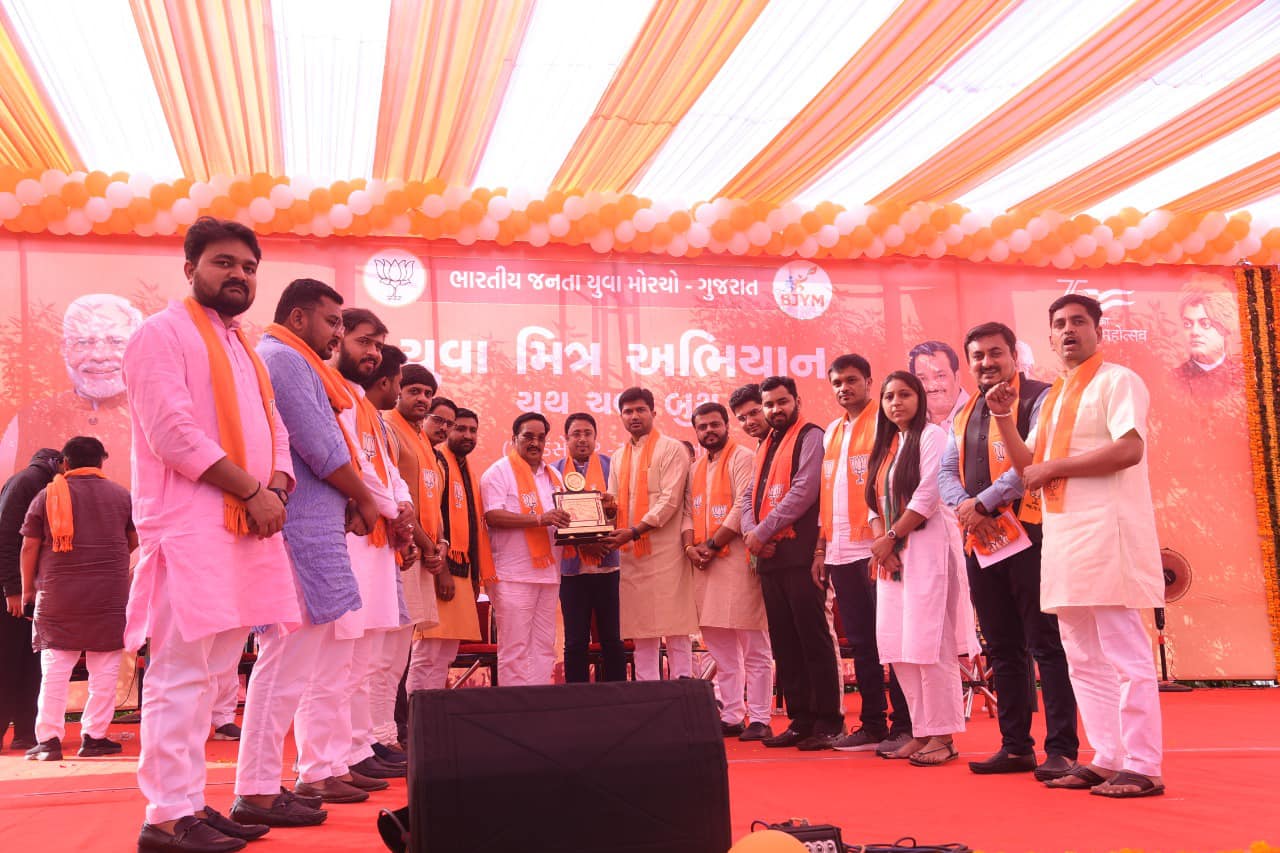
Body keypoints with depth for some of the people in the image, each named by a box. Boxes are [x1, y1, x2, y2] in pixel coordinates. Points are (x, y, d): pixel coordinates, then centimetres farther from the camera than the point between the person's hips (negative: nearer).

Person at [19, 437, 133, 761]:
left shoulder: (48, 495, 2)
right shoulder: (121, 495, 5)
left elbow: (29, 546, 1)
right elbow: (134, 540, 13)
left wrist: (27, 588, 11)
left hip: (57, 595, 0)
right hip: (110, 597, 0)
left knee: (54, 670, 5)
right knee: (104, 671, 6)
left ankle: (48, 740, 5)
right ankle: (94, 736, 7)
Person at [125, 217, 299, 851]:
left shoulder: (243, 348, 24)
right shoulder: (163, 333, -2)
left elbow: (274, 432, 20)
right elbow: (172, 431, -14)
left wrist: (277, 488, -1)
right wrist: (252, 490, -13)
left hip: (244, 526, 8)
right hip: (189, 526, -8)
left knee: (207, 670, 9)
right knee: (180, 672, -9)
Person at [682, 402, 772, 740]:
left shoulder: (742, 458, -5)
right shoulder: (696, 469, 19)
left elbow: (743, 508, -14)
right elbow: (688, 512, 17)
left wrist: (712, 545, -14)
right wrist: (690, 545, -2)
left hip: (738, 558, -8)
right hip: (705, 565, 8)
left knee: (754, 647, -3)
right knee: (720, 647, 11)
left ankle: (759, 719, 1)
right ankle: (731, 717, 19)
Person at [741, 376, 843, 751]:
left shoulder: (810, 436, -2)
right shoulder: (765, 445, 22)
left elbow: (804, 490, -14)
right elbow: (750, 495, 17)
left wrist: (763, 531, -13)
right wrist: (750, 531, -3)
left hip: (801, 554, -8)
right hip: (769, 556, 8)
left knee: (814, 639, -6)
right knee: (784, 642, 9)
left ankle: (828, 722, 0)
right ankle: (800, 720, 16)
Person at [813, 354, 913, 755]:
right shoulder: (832, 432, 17)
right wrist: (821, 548, 15)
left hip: (873, 549, -7)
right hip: (841, 553, 7)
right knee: (860, 641, 11)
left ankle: (905, 725, 5)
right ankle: (872, 724, 19)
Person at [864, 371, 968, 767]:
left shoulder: (930, 436, -3)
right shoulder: (884, 445, 20)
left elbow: (928, 496, -12)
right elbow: (875, 501, 16)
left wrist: (891, 536, -10)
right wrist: (880, 540, -2)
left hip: (926, 548, -8)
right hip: (891, 555, 8)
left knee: (928, 643, -10)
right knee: (899, 646, 4)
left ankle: (942, 735, -3)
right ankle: (921, 732, 11)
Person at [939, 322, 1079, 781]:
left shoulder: (1038, 399, -3)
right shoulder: (964, 414, 19)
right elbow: (947, 472, 14)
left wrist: (982, 503, -16)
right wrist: (963, 506, -7)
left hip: (1029, 536, -7)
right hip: (981, 543, 7)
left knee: (1046, 645, -5)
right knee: (1003, 650, 11)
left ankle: (1061, 750, 0)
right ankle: (1016, 747, 19)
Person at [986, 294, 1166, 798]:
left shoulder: (1117, 381, -4)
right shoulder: (1053, 398, 20)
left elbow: (1129, 449, -19)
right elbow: (1027, 466, 20)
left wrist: (1053, 468, -13)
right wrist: (1004, 419, 7)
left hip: (1107, 533, -9)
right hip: (1063, 538, 9)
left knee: (1124, 655, -6)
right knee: (1085, 661, 11)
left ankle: (1142, 768, -1)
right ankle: (1106, 759, 18)